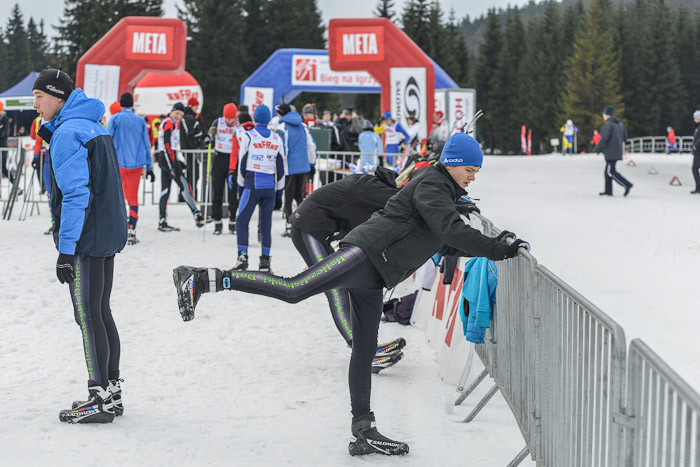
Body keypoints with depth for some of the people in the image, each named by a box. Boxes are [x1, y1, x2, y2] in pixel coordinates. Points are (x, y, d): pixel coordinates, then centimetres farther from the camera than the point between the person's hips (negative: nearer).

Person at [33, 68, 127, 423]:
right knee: (101, 313, 14)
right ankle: (111, 392, 19)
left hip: (85, 239, -10)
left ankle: (100, 401, 0)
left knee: (88, 316, -4)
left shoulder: (67, 134, -15)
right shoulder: (93, 126, 15)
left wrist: (66, 250, -20)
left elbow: (75, 194, -20)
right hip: (108, 234, 10)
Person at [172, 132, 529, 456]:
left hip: (371, 278, 10)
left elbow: (445, 244, 35)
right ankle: (204, 280, -25)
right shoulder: (431, 184, -4)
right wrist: (500, 251, -12)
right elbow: (451, 230, -16)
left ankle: (363, 433, 12)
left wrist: (494, 246, 28)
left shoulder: (446, 193, 27)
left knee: (365, 350, 9)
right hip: (366, 252, -10)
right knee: (294, 290, -25)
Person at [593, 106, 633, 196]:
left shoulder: (608, 125, -14)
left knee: (610, 172, -6)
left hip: (611, 152, -9)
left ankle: (627, 185, -14)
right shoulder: (619, 124, 14)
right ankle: (608, 191, 12)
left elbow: (604, 139, -22)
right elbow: (624, 136, 18)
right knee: (608, 171, 13)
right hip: (617, 151, 9)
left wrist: (597, 148, -10)